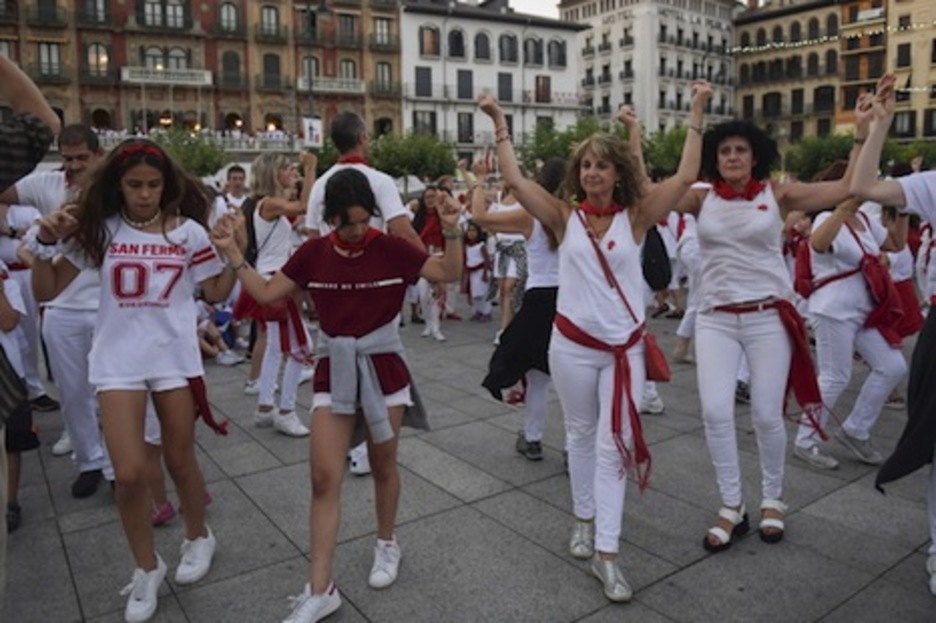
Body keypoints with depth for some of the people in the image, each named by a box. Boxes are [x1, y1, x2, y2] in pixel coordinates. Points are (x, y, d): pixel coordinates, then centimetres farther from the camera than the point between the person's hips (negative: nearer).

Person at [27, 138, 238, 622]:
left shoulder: (188, 231, -2)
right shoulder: (98, 229, -1)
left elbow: (217, 293, 5)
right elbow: (46, 292, 4)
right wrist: (45, 243, -10)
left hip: (175, 357, 0)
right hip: (117, 361, 0)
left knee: (180, 461, 12)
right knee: (129, 473, -5)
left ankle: (198, 537, 39)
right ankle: (147, 568, 19)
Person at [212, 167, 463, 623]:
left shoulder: (391, 248, -8)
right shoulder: (313, 253, -2)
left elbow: (450, 274, -3)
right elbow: (265, 293, 4)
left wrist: (451, 233, -18)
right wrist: (232, 254, -4)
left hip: (382, 367, -1)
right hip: (334, 369, 2)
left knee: (382, 465, 14)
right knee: (324, 477, -2)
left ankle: (386, 544, 40)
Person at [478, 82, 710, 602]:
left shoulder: (636, 217, -1)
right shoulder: (566, 217, -1)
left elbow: (686, 177, -7)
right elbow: (516, 181, -8)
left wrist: (697, 113, -7)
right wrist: (500, 123, -8)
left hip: (625, 346, 0)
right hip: (572, 344, 1)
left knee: (614, 444, 0)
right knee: (581, 434, 16)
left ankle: (606, 553, 7)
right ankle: (585, 519, 36)